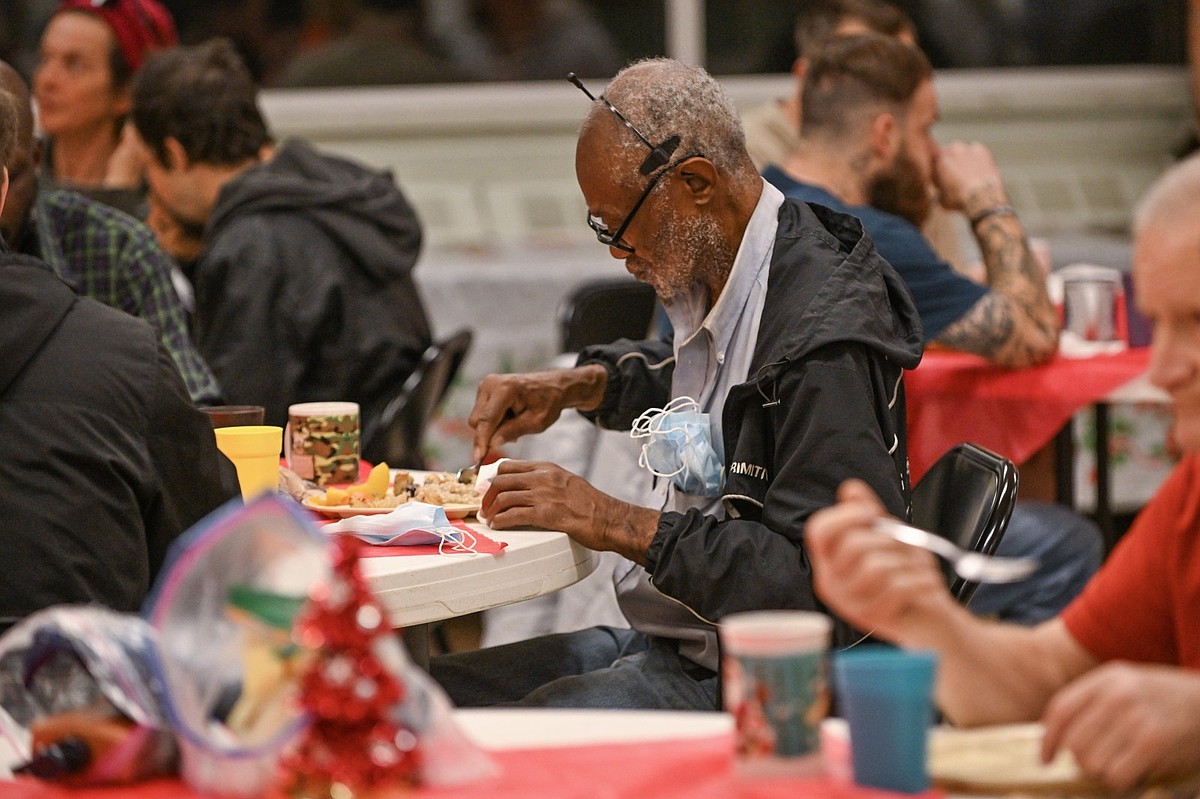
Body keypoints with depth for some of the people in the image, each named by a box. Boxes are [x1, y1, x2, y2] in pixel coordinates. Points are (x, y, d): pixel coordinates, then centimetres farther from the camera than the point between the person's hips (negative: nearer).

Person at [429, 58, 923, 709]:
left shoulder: (826, 340, -22)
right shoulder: (719, 277, 8)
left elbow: (821, 577, -28)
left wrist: (617, 525, -23)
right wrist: (576, 386, 15)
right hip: (666, 644, 10)